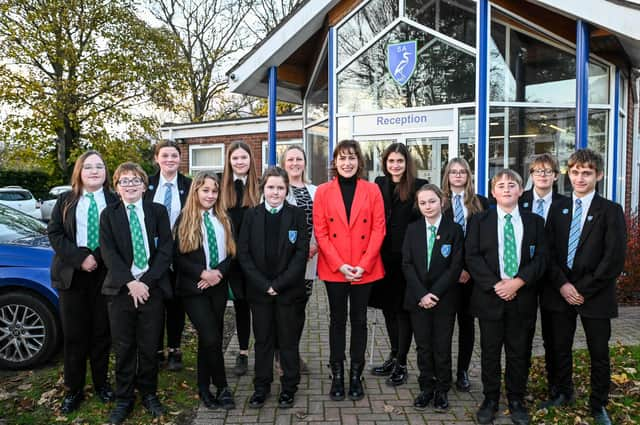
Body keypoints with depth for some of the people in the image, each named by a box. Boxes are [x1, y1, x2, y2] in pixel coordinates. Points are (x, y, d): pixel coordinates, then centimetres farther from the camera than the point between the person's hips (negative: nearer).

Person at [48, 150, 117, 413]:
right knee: (74, 334, 5)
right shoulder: (65, 202, 8)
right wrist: (80, 258, -13)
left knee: (102, 331, 8)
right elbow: (54, 233, 0)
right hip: (72, 274, 1)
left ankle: (102, 383, 23)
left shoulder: (115, 201, 4)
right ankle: (74, 389, 17)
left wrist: (99, 257, -15)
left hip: (105, 274, -1)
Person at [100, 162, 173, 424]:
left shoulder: (158, 212, 4)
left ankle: (149, 394, 27)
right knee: (123, 348, 7)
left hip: (152, 288, 0)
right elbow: (109, 253, -4)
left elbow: (165, 250, -2)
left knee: (149, 346, 8)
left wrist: (146, 282, -11)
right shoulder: (108, 215, 6)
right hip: (120, 289, 0)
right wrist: (130, 283, -15)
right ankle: (124, 399, 23)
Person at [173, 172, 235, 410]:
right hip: (194, 288, -4)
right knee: (211, 338, -10)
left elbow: (231, 252, 6)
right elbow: (177, 257, -6)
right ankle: (222, 387, 8)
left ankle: (204, 388, 25)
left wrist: (219, 272, -11)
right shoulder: (185, 219, -1)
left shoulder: (223, 219, 9)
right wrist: (203, 273, -16)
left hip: (218, 287, 4)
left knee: (208, 339, 11)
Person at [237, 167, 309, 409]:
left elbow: (302, 253, -7)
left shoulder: (297, 215, -1)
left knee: (288, 341, 9)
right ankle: (261, 387, 26)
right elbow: (243, 253, -1)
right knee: (262, 340, 12)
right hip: (259, 290, 1)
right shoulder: (251, 215, 3)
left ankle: (288, 388, 24)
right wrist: (264, 284, -10)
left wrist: (279, 283, -13)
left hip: (289, 290, -1)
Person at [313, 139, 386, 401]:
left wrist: (363, 265, -11)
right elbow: (320, 232, -3)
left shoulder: (372, 190, 2)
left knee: (359, 320, 10)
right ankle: (337, 375, 21)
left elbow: (378, 229, -2)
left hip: (365, 269, 0)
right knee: (337, 320, 9)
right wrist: (339, 265, -12)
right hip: (333, 270, 0)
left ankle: (356, 375, 23)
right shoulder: (323, 191, 1)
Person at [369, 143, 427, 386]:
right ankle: (394, 357, 31)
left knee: (403, 309, 4)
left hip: (407, 257, -4)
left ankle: (401, 364, 16)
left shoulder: (418, 186, -5)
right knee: (388, 306, 14)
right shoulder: (379, 184, 8)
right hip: (384, 256, 5)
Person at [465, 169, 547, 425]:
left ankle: (516, 400, 25)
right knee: (490, 351, 8)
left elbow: (540, 258, 0)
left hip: (522, 297, 1)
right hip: (489, 296, -1)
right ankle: (490, 399, 22)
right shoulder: (479, 221, 3)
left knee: (518, 351, 10)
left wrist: (518, 281, -14)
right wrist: (495, 284, -14)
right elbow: (472, 257, -4)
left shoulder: (535, 222, 7)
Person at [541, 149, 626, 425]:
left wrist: (583, 289, -13)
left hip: (595, 295, -3)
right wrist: (562, 284, -9)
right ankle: (564, 393, 33)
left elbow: (615, 259, -9)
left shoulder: (611, 211, -3)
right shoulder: (557, 208, 8)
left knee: (599, 353, 8)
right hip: (561, 292, 3)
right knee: (560, 348, 12)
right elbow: (549, 251, 4)